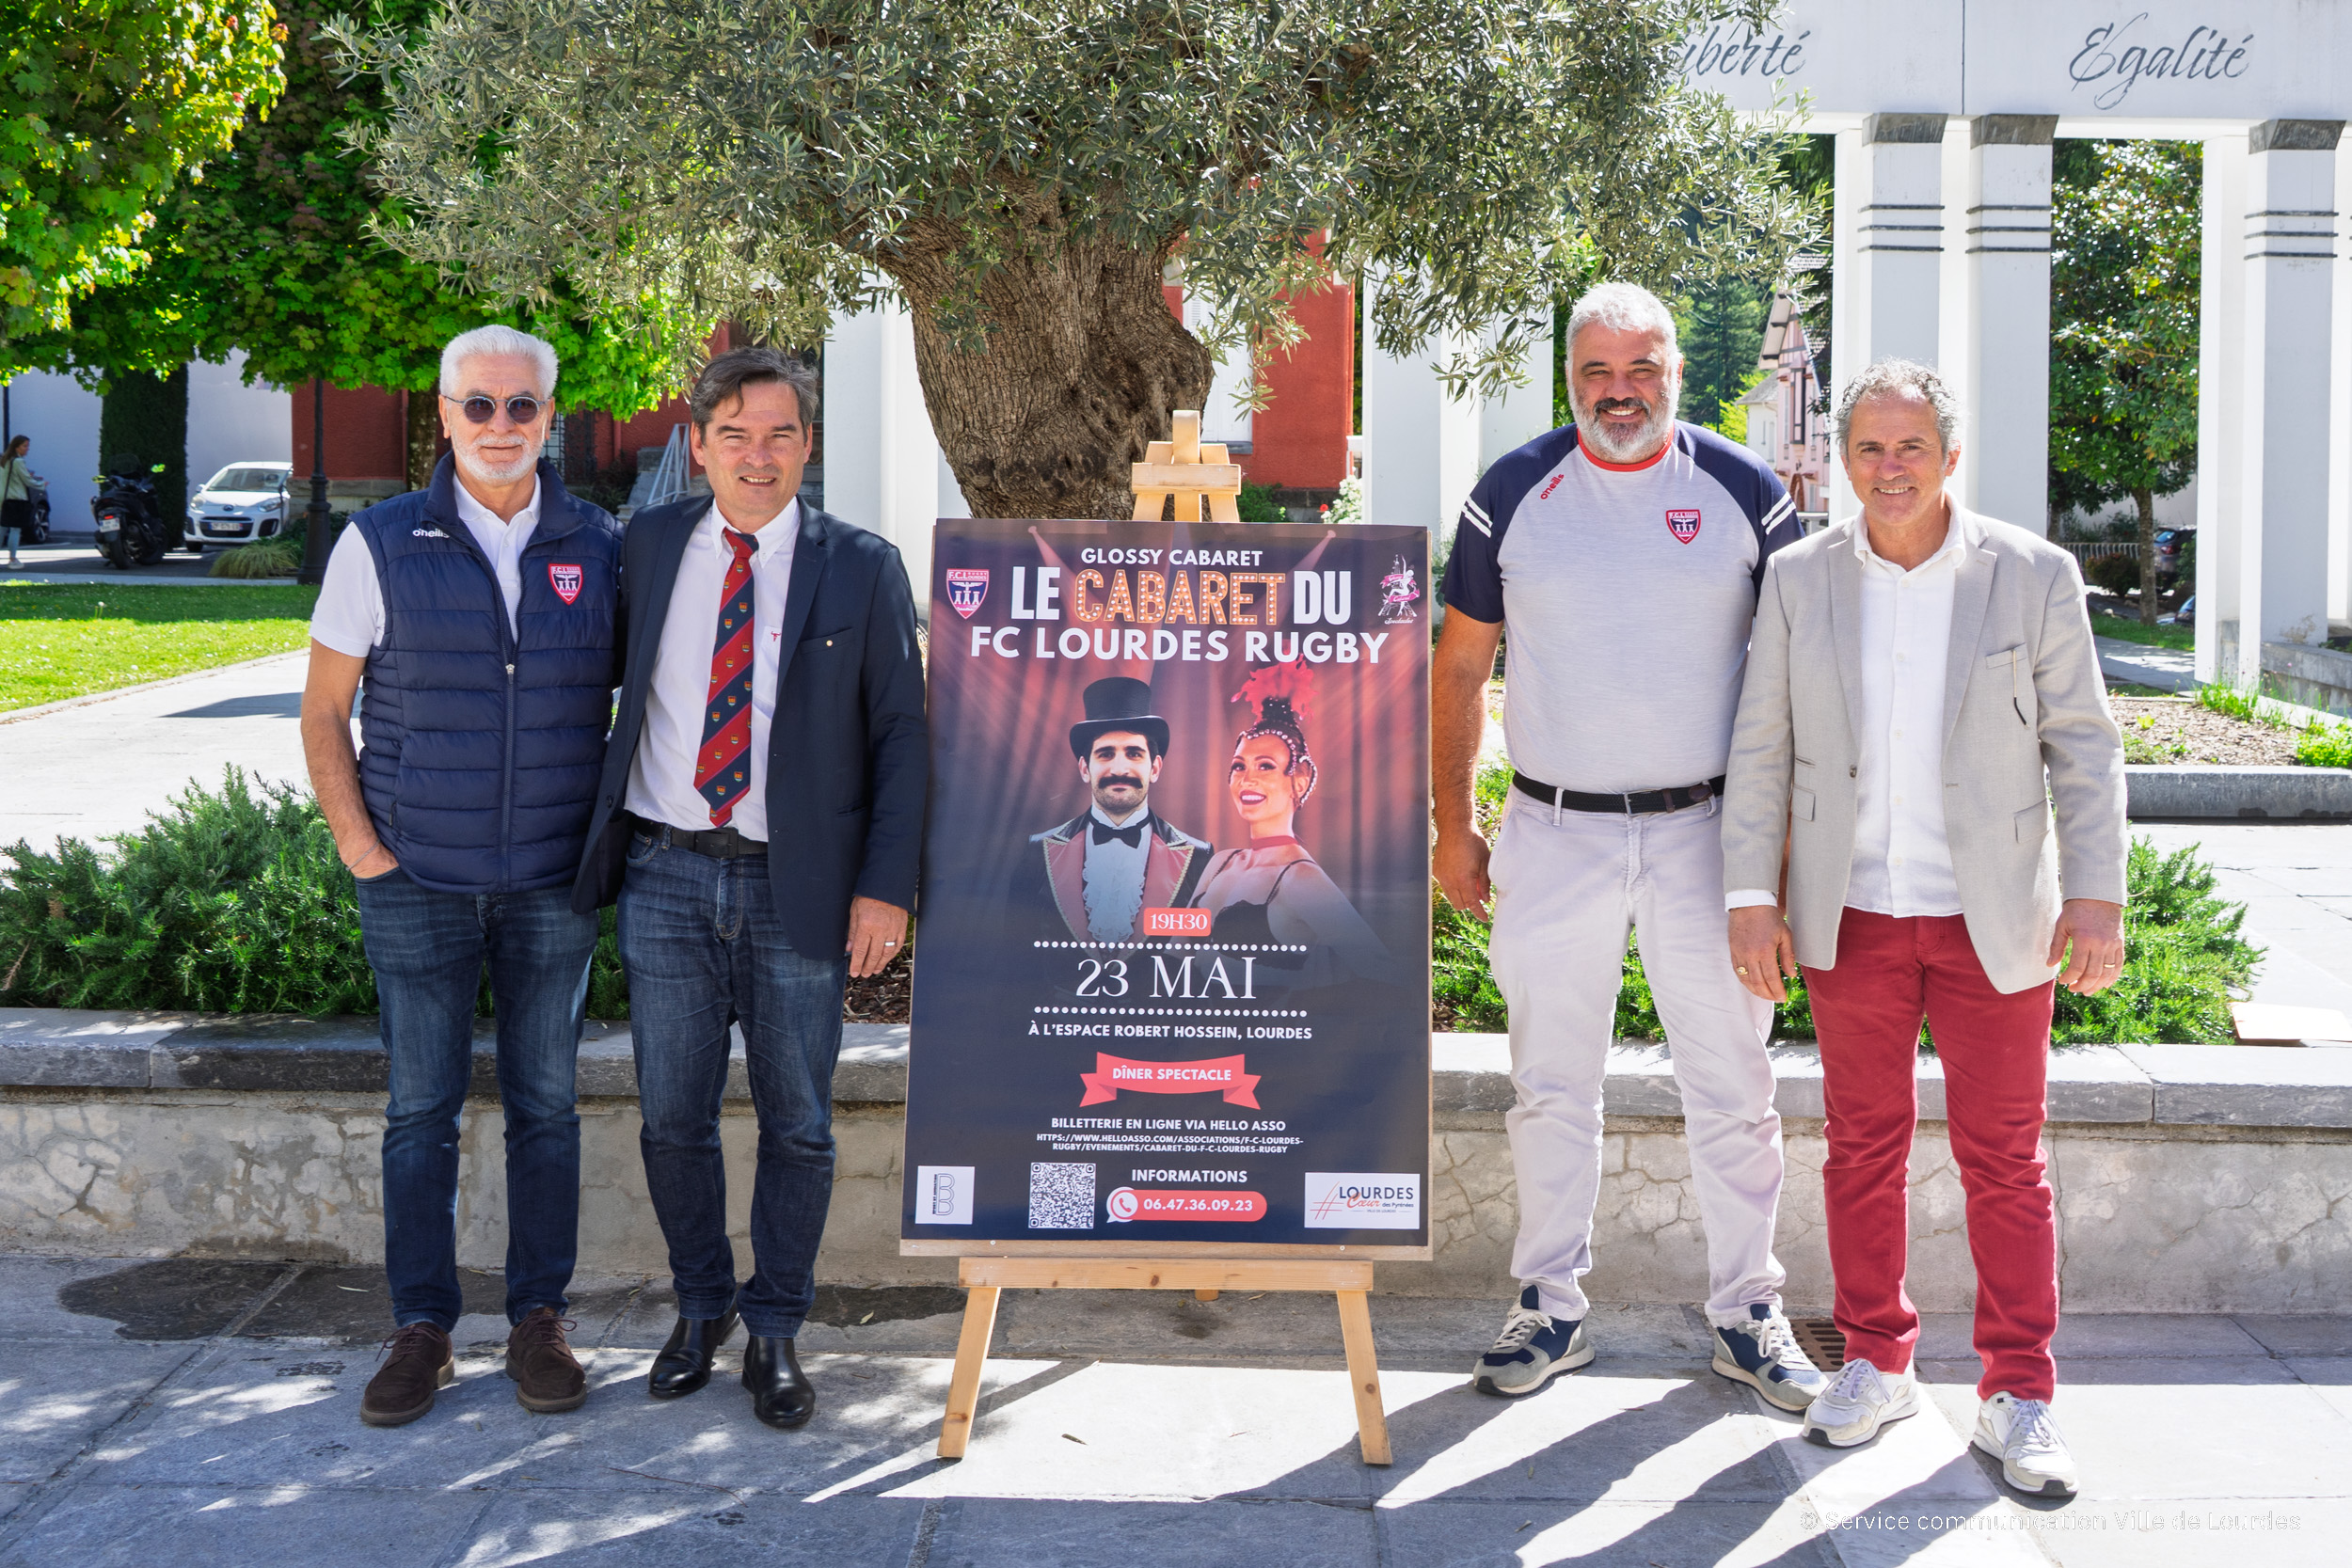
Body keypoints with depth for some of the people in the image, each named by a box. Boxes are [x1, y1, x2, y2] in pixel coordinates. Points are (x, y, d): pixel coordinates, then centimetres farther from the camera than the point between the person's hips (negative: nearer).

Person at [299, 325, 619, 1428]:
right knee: (421, 1109, 5)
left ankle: (539, 1320, 18)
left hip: (553, 885, 1)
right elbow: (323, 710, 4)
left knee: (545, 1105, 7)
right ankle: (421, 1328, 16)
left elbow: (631, 701, 11)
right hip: (416, 883, -1)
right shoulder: (381, 544, -1)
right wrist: (357, 841, -3)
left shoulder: (600, 549, 3)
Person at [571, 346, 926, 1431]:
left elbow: (900, 733, -1)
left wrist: (885, 887, -9)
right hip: (669, 875, 2)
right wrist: (598, 837, 8)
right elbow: (605, 681, 16)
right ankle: (701, 1307, 28)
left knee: (797, 1124, 6)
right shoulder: (648, 547, 6)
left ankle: (775, 1334, 21)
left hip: (799, 885, -2)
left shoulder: (861, 569, -1)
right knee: (673, 1117, 8)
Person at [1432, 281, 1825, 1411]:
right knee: (1550, 1088, 8)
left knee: (1732, 1088, 5)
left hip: (1704, 832, 0)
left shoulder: (1744, 493, 1)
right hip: (1553, 834, 1)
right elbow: (1461, 665, 8)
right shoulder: (1513, 493, 2)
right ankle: (1552, 1308, 21)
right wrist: (1453, 824, 4)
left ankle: (1747, 1315, 19)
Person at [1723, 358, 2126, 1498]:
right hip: (1852, 918, 2)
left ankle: (2018, 1395, 13)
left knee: (2004, 1157, 3)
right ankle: (1876, 1361, 26)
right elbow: (1761, 749, 4)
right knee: (1863, 1144, 11)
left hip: (1992, 922, -1)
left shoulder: (2034, 577, -3)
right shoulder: (1801, 580, 1)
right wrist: (1753, 897, -2)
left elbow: (2083, 746, -1)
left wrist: (2097, 894, -8)